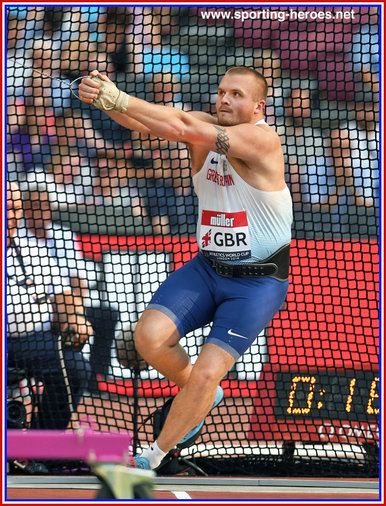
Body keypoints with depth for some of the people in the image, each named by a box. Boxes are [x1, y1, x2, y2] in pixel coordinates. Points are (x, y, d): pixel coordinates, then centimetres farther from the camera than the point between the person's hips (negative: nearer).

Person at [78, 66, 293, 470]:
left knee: (206, 373, -13)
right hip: (208, 267, 6)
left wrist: (119, 99, -39)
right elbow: (149, 122, -21)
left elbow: (186, 129, -33)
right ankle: (201, 398, 15)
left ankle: (153, 459, 8)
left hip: (259, 281, -6)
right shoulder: (205, 127, -2)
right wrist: (105, 100, -42)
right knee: (150, 335, -15)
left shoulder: (261, 139, -20)